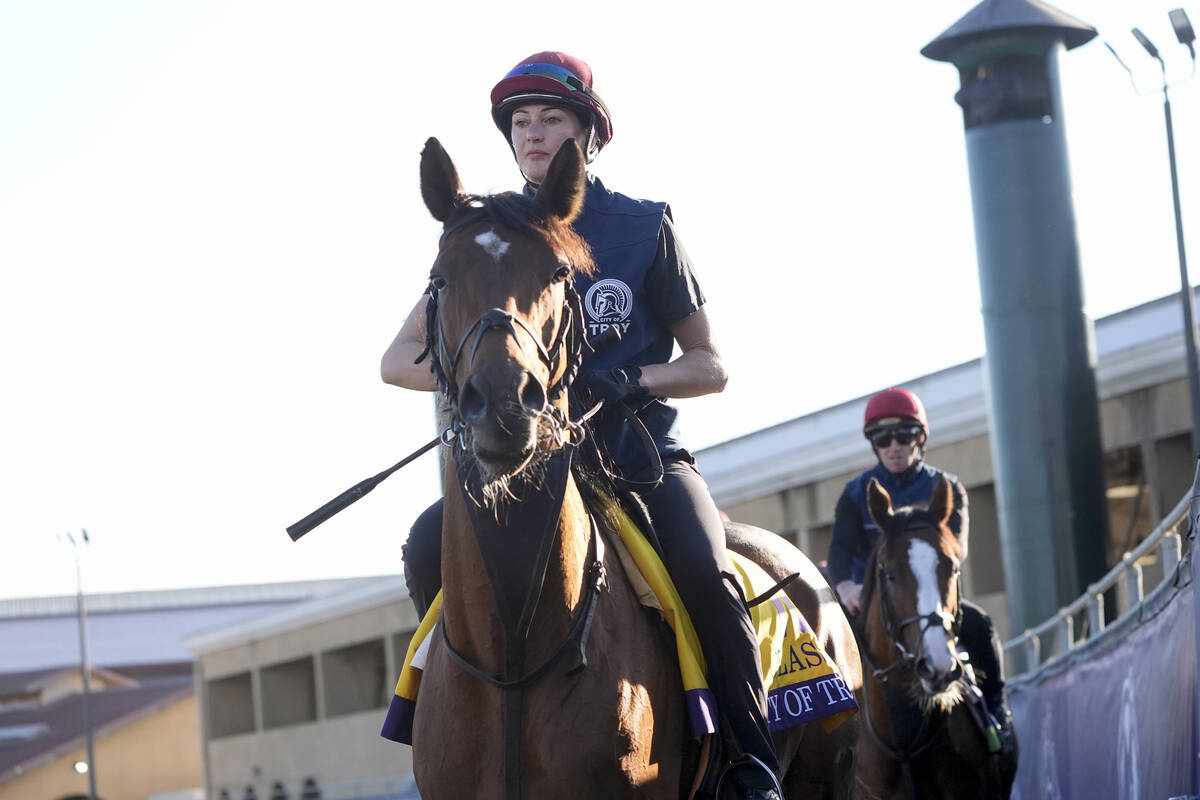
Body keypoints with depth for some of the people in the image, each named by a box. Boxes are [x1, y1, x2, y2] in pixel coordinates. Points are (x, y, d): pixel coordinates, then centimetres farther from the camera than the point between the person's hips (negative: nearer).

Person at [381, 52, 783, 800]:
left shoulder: (644, 226, 2)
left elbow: (711, 367, 4)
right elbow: (398, 360, 5)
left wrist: (631, 381, -16)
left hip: (642, 452, -2)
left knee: (703, 568, -30)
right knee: (430, 545, -25)